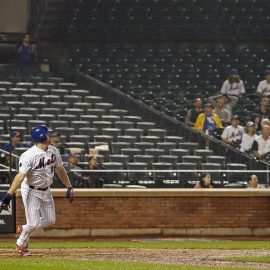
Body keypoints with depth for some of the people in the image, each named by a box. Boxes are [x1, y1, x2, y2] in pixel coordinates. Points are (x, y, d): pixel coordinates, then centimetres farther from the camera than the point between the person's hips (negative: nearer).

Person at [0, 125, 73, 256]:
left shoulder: (54, 151, -2)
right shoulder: (29, 156, -25)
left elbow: (60, 170, 12)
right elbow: (20, 176, -33)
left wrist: (69, 187, 13)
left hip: (46, 191, 7)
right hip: (31, 191, -7)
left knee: (50, 220, 11)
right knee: (34, 223, -6)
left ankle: (24, 229, 32)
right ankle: (21, 243, 21)